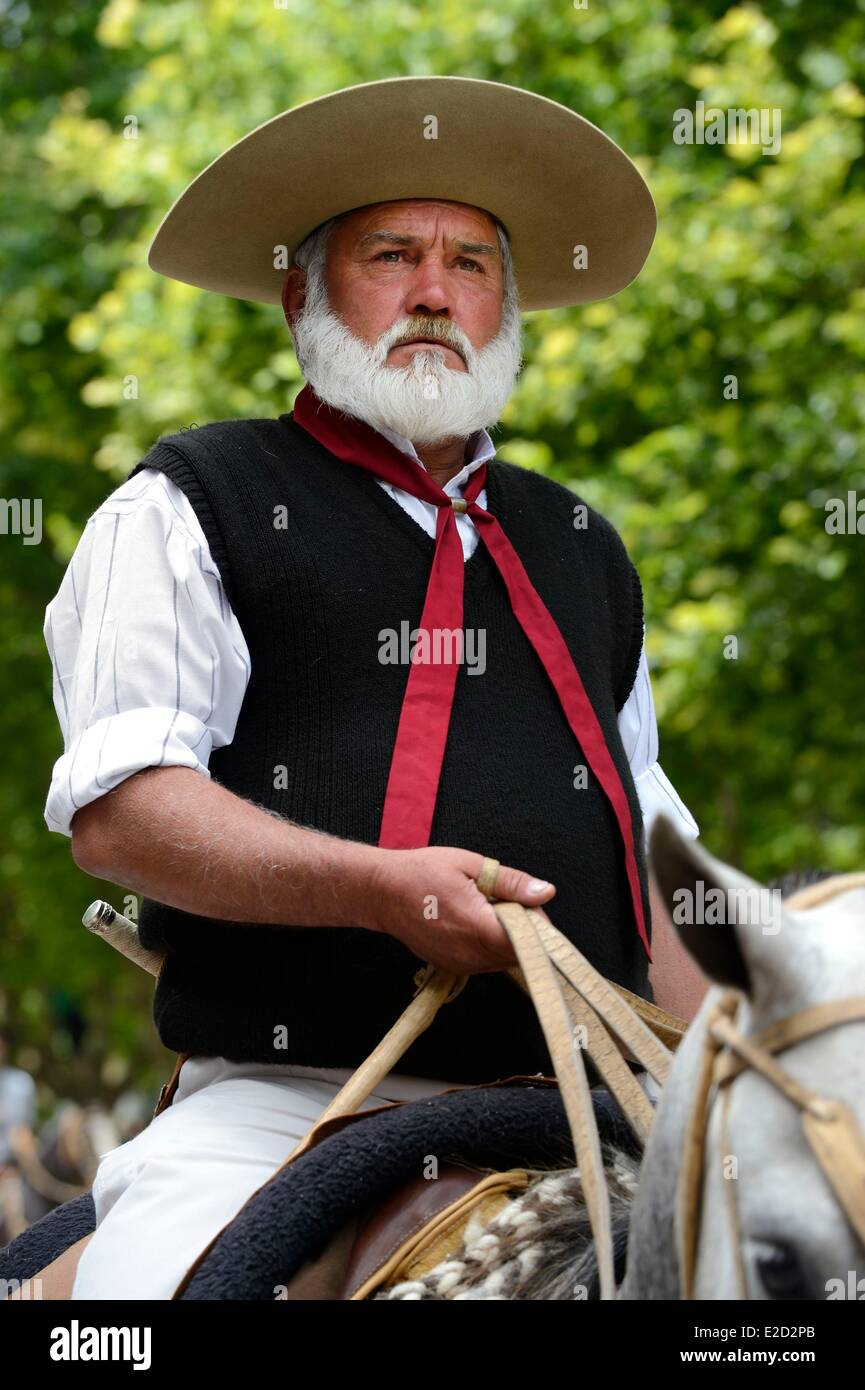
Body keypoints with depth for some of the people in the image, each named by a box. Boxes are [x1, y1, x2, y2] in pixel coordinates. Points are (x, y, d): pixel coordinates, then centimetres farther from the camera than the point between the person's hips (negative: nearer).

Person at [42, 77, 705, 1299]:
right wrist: (385, 888, -18)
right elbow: (117, 810, -5)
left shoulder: (583, 553, 25)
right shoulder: (189, 510, 8)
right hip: (282, 1106, -5)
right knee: (142, 1292, -30)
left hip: (578, 1115, 5)